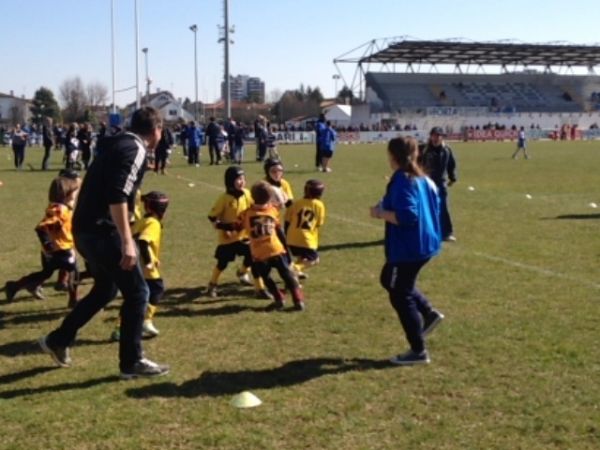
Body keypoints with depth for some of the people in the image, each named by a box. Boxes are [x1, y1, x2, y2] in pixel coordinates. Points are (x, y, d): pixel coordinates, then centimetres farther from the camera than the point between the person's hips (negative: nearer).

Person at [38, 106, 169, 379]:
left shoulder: (117, 144, 18)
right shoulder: (134, 149, -11)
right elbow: (117, 197, -24)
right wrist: (126, 241, -26)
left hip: (86, 228, 10)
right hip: (101, 230, -10)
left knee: (105, 290, 24)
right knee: (136, 292, 0)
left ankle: (58, 340, 32)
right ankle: (132, 362, 7)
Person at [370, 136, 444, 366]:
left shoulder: (402, 181, -20)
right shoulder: (422, 178, 8)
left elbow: (406, 216, -29)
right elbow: (434, 206, 16)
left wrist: (380, 213, -15)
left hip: (409, 247, -10)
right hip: (424, 242, 10)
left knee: (400, 295, 3)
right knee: (389, 279, 28)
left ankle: (418, 351, 10)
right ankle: (428, 313, 22)